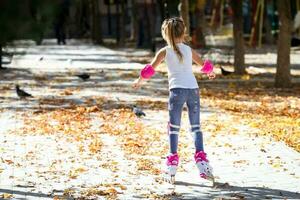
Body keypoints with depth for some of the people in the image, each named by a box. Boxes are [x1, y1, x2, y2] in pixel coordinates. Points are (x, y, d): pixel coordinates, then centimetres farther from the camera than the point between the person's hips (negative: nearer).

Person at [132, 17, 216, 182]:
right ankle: (201, 161, -7)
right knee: (195, 127, 8)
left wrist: (139, 81, 18)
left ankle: (172, 167, -1)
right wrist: (210, 73, 48)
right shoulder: (189, 50, 13)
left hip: (177, 89, -2)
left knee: (173, 128, 4)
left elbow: (150, 69, 1)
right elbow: (204, 65, 26)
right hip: (193, 89, 2)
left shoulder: (165, 51, 4)